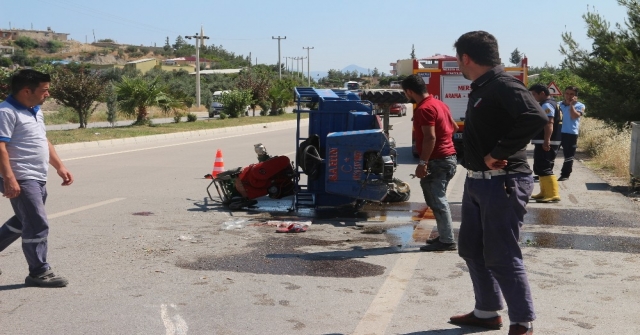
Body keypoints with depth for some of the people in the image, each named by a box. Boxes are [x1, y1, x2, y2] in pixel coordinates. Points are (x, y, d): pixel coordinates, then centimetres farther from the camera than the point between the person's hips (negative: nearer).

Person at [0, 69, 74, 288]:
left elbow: (44, 142, 24)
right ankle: (39, 272, 6)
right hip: (21, 180, -10)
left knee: (23, 222, 21)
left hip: (38, 179, 10)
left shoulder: (35, 110, 16)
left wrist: (60, 167, 18)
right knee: (37, 225, -6)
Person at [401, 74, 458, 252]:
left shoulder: (424, 109, -17)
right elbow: (454, 127, 22)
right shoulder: (438, 103, 13)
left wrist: (423, 163, -23)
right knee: (437, 199, 17)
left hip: (437, 160, -10)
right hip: (447, 157, 10)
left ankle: (447, 241, -3)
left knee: (437, 201, -6)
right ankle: (444, 236, 23)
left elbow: (430, 137, -24)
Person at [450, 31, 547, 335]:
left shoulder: (503, 85, -16)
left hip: (501, 183, -10)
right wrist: (478, 161, 6)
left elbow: (536, 118, -31)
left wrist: (498, 154, -26)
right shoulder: (480, 89, 13)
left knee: (501, 257, -3)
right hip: (477, 182, 10)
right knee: (471, 250, 17)